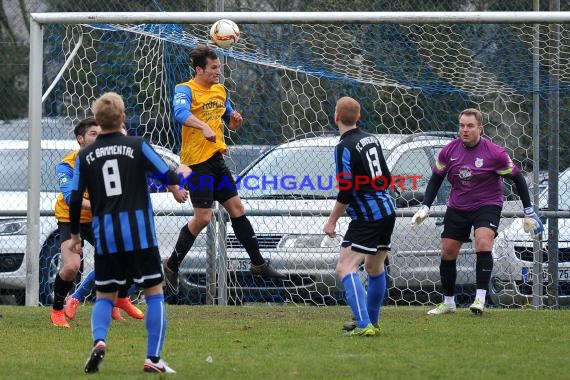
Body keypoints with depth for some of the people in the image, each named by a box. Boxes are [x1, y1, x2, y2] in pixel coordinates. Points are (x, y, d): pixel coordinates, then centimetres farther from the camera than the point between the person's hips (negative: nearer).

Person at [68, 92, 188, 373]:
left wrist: (75, 235, 16)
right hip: (139, 234, -2)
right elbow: (168, 175, 0)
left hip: (105, 236, 2)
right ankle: (153, 358, -2)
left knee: (105, 295, 14)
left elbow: (75, 199, 3)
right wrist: (176, 189, 24)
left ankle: (98, 340, -14)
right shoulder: (137, 146, -3)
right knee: (154, 292, 7)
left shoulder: (85, 156, 4)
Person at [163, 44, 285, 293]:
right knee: (203, 218, -8)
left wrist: (235, 120, -2)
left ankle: (258, 263, 17)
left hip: (216, 159, 8)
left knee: (237, 209, 9)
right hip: (197, 162, -8)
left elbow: (230, 123, 23)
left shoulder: (220, 90, 12)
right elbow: (181, 113, -33)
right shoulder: (186, 90, -11)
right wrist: (204, 126, -48)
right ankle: (171, 266, 7)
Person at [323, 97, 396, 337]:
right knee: (375, 267, 21)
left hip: (367, 217, -9)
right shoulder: (371, 139, 10)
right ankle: (371, 322, 31)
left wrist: (332, 221, -11)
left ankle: (364, 325, -24)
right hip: (387, 211, 9)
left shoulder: (345, 147, -15)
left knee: (345, 268, -12)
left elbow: (346, 191, -19)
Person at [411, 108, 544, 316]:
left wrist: (528, 211, -4)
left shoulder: (494, 153, -16)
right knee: (447, 252, 3)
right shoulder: (449, 151, -6)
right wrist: (425, 207, -3)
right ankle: (448, 303, 19)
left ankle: (480, 299, -27)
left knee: (483, 244, -27)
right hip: (457, 208, 4)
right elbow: (436, 179, 6)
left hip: (487, 205, -4)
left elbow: (517, 178, -5)